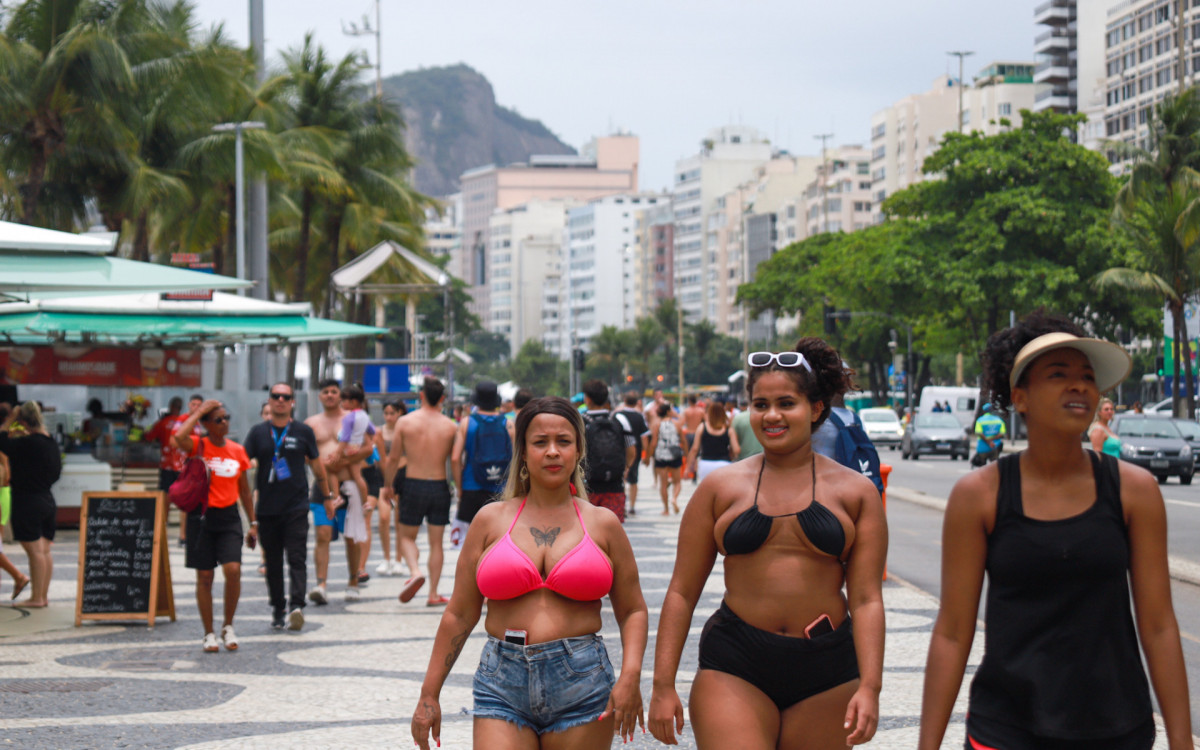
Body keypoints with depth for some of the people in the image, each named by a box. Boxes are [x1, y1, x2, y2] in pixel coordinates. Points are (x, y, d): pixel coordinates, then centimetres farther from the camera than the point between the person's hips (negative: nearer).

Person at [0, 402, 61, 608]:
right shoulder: (50, 442, 7)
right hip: (47, 500, 9)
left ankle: (36, 597, -3)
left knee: (35, 550, -6)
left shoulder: (28, 443, -19)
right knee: (45, 551, 10)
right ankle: (43, 595, 15)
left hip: (28, 501, -9)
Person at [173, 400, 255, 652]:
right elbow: (179, 437, -28)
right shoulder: (198, 447, -4)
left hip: (229, 517, 2)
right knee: (204, 576, 3)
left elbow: (244, 490, 15)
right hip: (202, 516, -2)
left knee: (233, 569, -15)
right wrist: (200, 410, -17)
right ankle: (209, 634, 14)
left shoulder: (237, 451, 7)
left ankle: (228, 626, 4)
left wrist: (253, 522, 14)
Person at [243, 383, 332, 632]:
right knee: (272, 562, 8)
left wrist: (328, 494, 18)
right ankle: (277, 609, 17)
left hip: (296, 506, -2)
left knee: (296, 557, -12)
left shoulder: (303, 432, 5)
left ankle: (296, 606, -22)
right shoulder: (258, 432, 7)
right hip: (267, 507, 2)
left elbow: (317, 466, 14)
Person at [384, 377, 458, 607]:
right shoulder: (450, 426, -1)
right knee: (436, 542, 9)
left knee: (406, 536, 15)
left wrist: (387, 485, 16)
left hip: (413, 485, -1)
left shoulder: (405, 422, -3)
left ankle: (415, 572, -12)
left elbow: (393, 459, 2)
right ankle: (433, 594, 8)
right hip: (440, 486, 1)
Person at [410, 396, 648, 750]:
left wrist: (630, 676, -7)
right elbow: (460, 614, 9)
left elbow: (632, 611, 10)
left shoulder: (603, 525, 8)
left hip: (581, 685, 0)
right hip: (503, 685, 0)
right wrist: (429, 694, 7)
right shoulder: (491, 520, 7)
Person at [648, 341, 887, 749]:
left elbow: (866, 599, 1)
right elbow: (682, 592, 6)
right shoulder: (722, 487, 5)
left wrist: (869, 686, -11)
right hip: (733, 670, -1)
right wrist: (663, 686, 0)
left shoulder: (855, 492, 5)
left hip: (826, 677, 1)